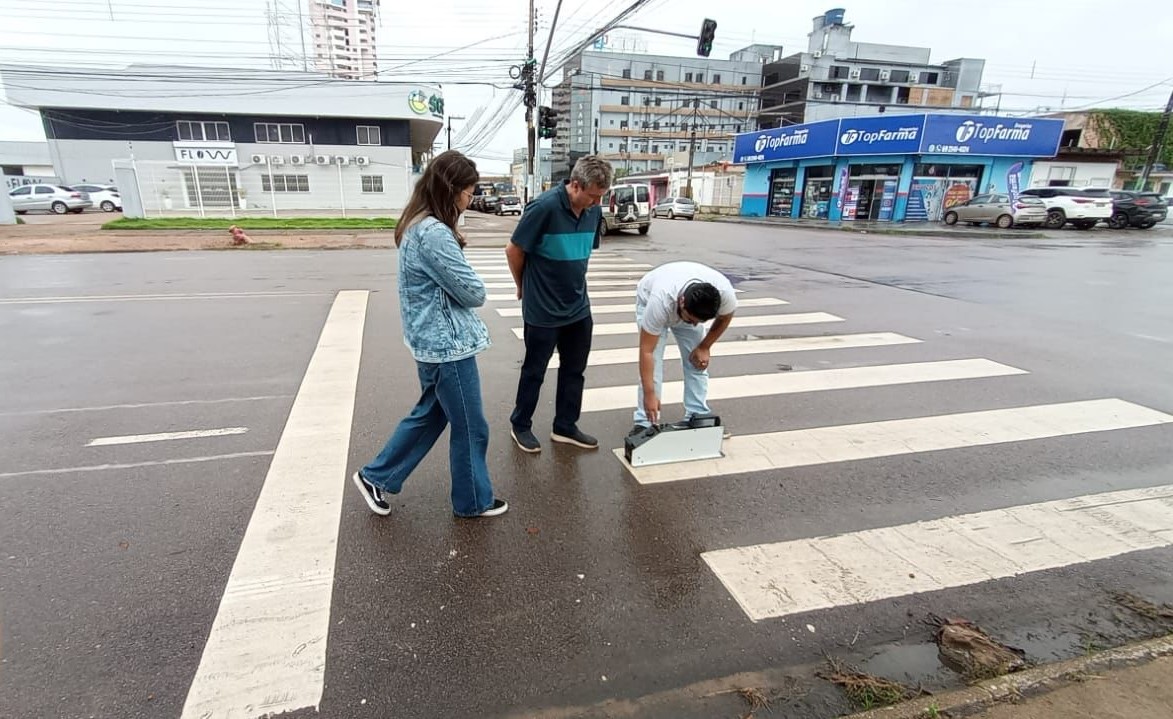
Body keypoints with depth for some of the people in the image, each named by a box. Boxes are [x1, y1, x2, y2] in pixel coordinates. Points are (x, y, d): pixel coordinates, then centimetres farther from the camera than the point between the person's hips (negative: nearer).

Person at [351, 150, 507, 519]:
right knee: (470, 427, 8)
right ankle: (473, 501, 27)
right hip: (449, 344, -10)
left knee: (430, 414, 23)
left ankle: (376, 476, 34)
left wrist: (456, 283, -3)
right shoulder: (435, 234, -24)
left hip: (432, 341, 10)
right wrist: (469, 281, 2)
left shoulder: (417, 226, 9)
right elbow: (474, 292, -18)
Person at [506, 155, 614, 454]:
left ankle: (565, 427, 29)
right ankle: (520, 425, 28)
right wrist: (524, 286, 2)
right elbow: (514, 250, -12)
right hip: (543, 309, -6)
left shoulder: (594, 211, -1)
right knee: (535, 370, 9)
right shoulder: (545, 207, -20)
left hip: (578, 307, 6)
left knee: (574, 370, 13)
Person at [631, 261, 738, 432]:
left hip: (691, 305, 4)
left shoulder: (725, 292, -37)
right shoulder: (660, 301, -46)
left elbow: (725, 317, -10)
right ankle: (644, 422, -8)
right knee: (653, 360, -15)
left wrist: (704, 347, -11)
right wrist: (650, 394, -41)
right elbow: (646, 351, -40)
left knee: (697, 361, -3)